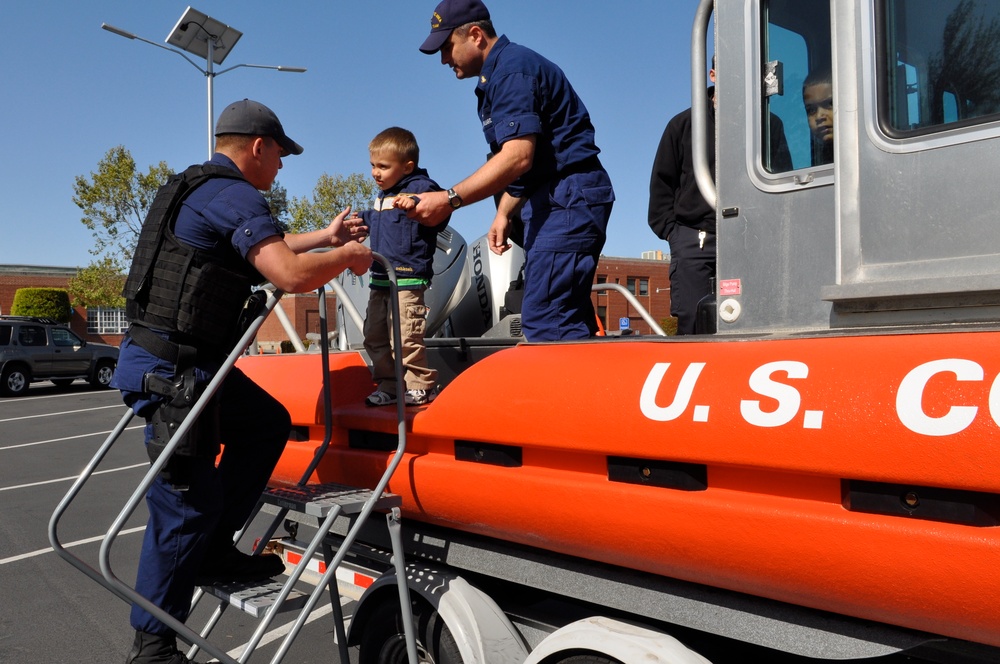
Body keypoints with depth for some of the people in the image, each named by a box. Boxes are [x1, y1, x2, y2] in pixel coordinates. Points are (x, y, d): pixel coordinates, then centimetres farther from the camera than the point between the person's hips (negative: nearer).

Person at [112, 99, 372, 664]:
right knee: (188, 505, -3)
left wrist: (326, 236, 34)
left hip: (190, 364, 10)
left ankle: (214, 553, 22)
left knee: (267, 424, 19)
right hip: (172, 368, -10)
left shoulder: (197, 189, 18)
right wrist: (347, 256, -8)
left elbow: (263, 250, 33)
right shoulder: (237, 196, -14)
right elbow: (291, 274, -27)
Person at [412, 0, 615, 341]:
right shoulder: (496, 76, 20)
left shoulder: (512, 69, -12)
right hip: (555, 201, 11)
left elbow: (518, 157, -25)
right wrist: (504, 214, 13)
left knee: (544, 320, -16)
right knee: (568, 320, 11)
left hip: (568, 198, -11)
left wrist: (449, 199, -26)